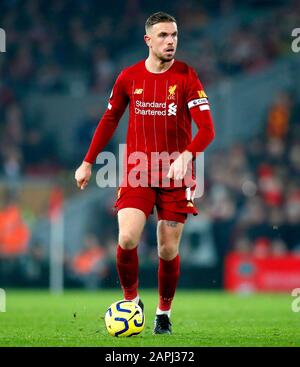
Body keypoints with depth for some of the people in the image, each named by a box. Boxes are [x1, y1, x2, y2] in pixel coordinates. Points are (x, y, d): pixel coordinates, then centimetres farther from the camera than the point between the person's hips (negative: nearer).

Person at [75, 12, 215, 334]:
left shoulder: (186, 77, -5)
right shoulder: (129, 77, 2)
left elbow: (207, 129, -13)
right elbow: (109, 120, 16)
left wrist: (187, 154, -32)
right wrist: (88, 163, 15)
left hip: (176, 175, -1)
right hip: (137, 174, 1)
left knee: (168, 249, 1)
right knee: (127, 239, -16)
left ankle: (164, 313, 21)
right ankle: (131, 301, 6)